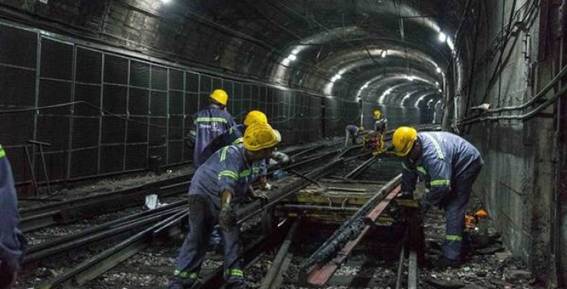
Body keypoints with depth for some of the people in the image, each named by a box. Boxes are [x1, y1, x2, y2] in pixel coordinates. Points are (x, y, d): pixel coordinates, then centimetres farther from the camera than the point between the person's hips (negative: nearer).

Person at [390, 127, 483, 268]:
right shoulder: (412, 149, -10)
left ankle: (452, 256, -17)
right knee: (447, 204, 14)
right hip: (453, 166, 9)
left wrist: (425, 203, -23)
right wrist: (406, 193, 8)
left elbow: (440, 186, -38)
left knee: (454, 208, -15)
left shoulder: (433, 155, -39)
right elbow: (408, 172, 5)